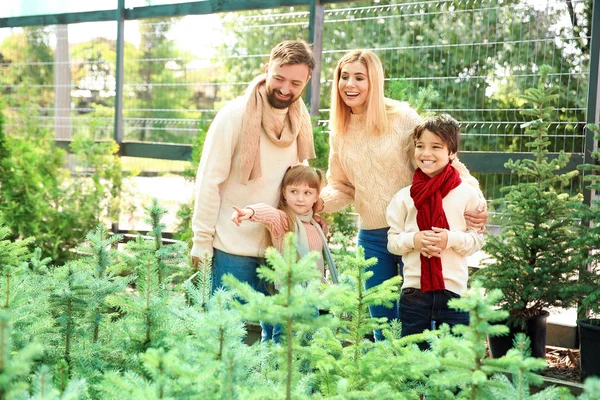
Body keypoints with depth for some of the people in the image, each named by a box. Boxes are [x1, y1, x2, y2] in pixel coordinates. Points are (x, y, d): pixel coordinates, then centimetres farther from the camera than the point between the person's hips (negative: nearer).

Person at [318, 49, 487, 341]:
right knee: (382, 322, 13)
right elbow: (342, 186, 11)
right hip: (371, 237, 5)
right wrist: (320, 202, -10)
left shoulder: (401, 117, -10)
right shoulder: (339, 131, 5)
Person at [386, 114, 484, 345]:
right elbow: (392, 241, 4)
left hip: (453, 291, -1)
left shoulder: (467, 193, -1)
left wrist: (451, 239, -17)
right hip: (414, 291, 1)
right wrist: (413, 240, -15)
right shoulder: (404, 197, 3)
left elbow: (477, 238, 0)